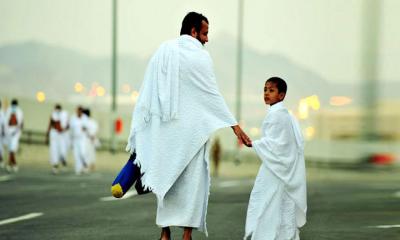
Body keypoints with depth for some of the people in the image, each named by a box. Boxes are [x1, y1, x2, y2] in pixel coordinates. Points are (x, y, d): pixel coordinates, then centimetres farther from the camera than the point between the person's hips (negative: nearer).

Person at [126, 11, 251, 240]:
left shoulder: (162, 51, 5)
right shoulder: (200, 56, -7)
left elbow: (146, 94, 4)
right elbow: (213, 95, -8)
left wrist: (139, 132, 8)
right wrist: (234, 125, -4)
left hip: (165, 128, 4)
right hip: (191, 128, -4)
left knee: (167, 177, 12)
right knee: (192, 180, 2)